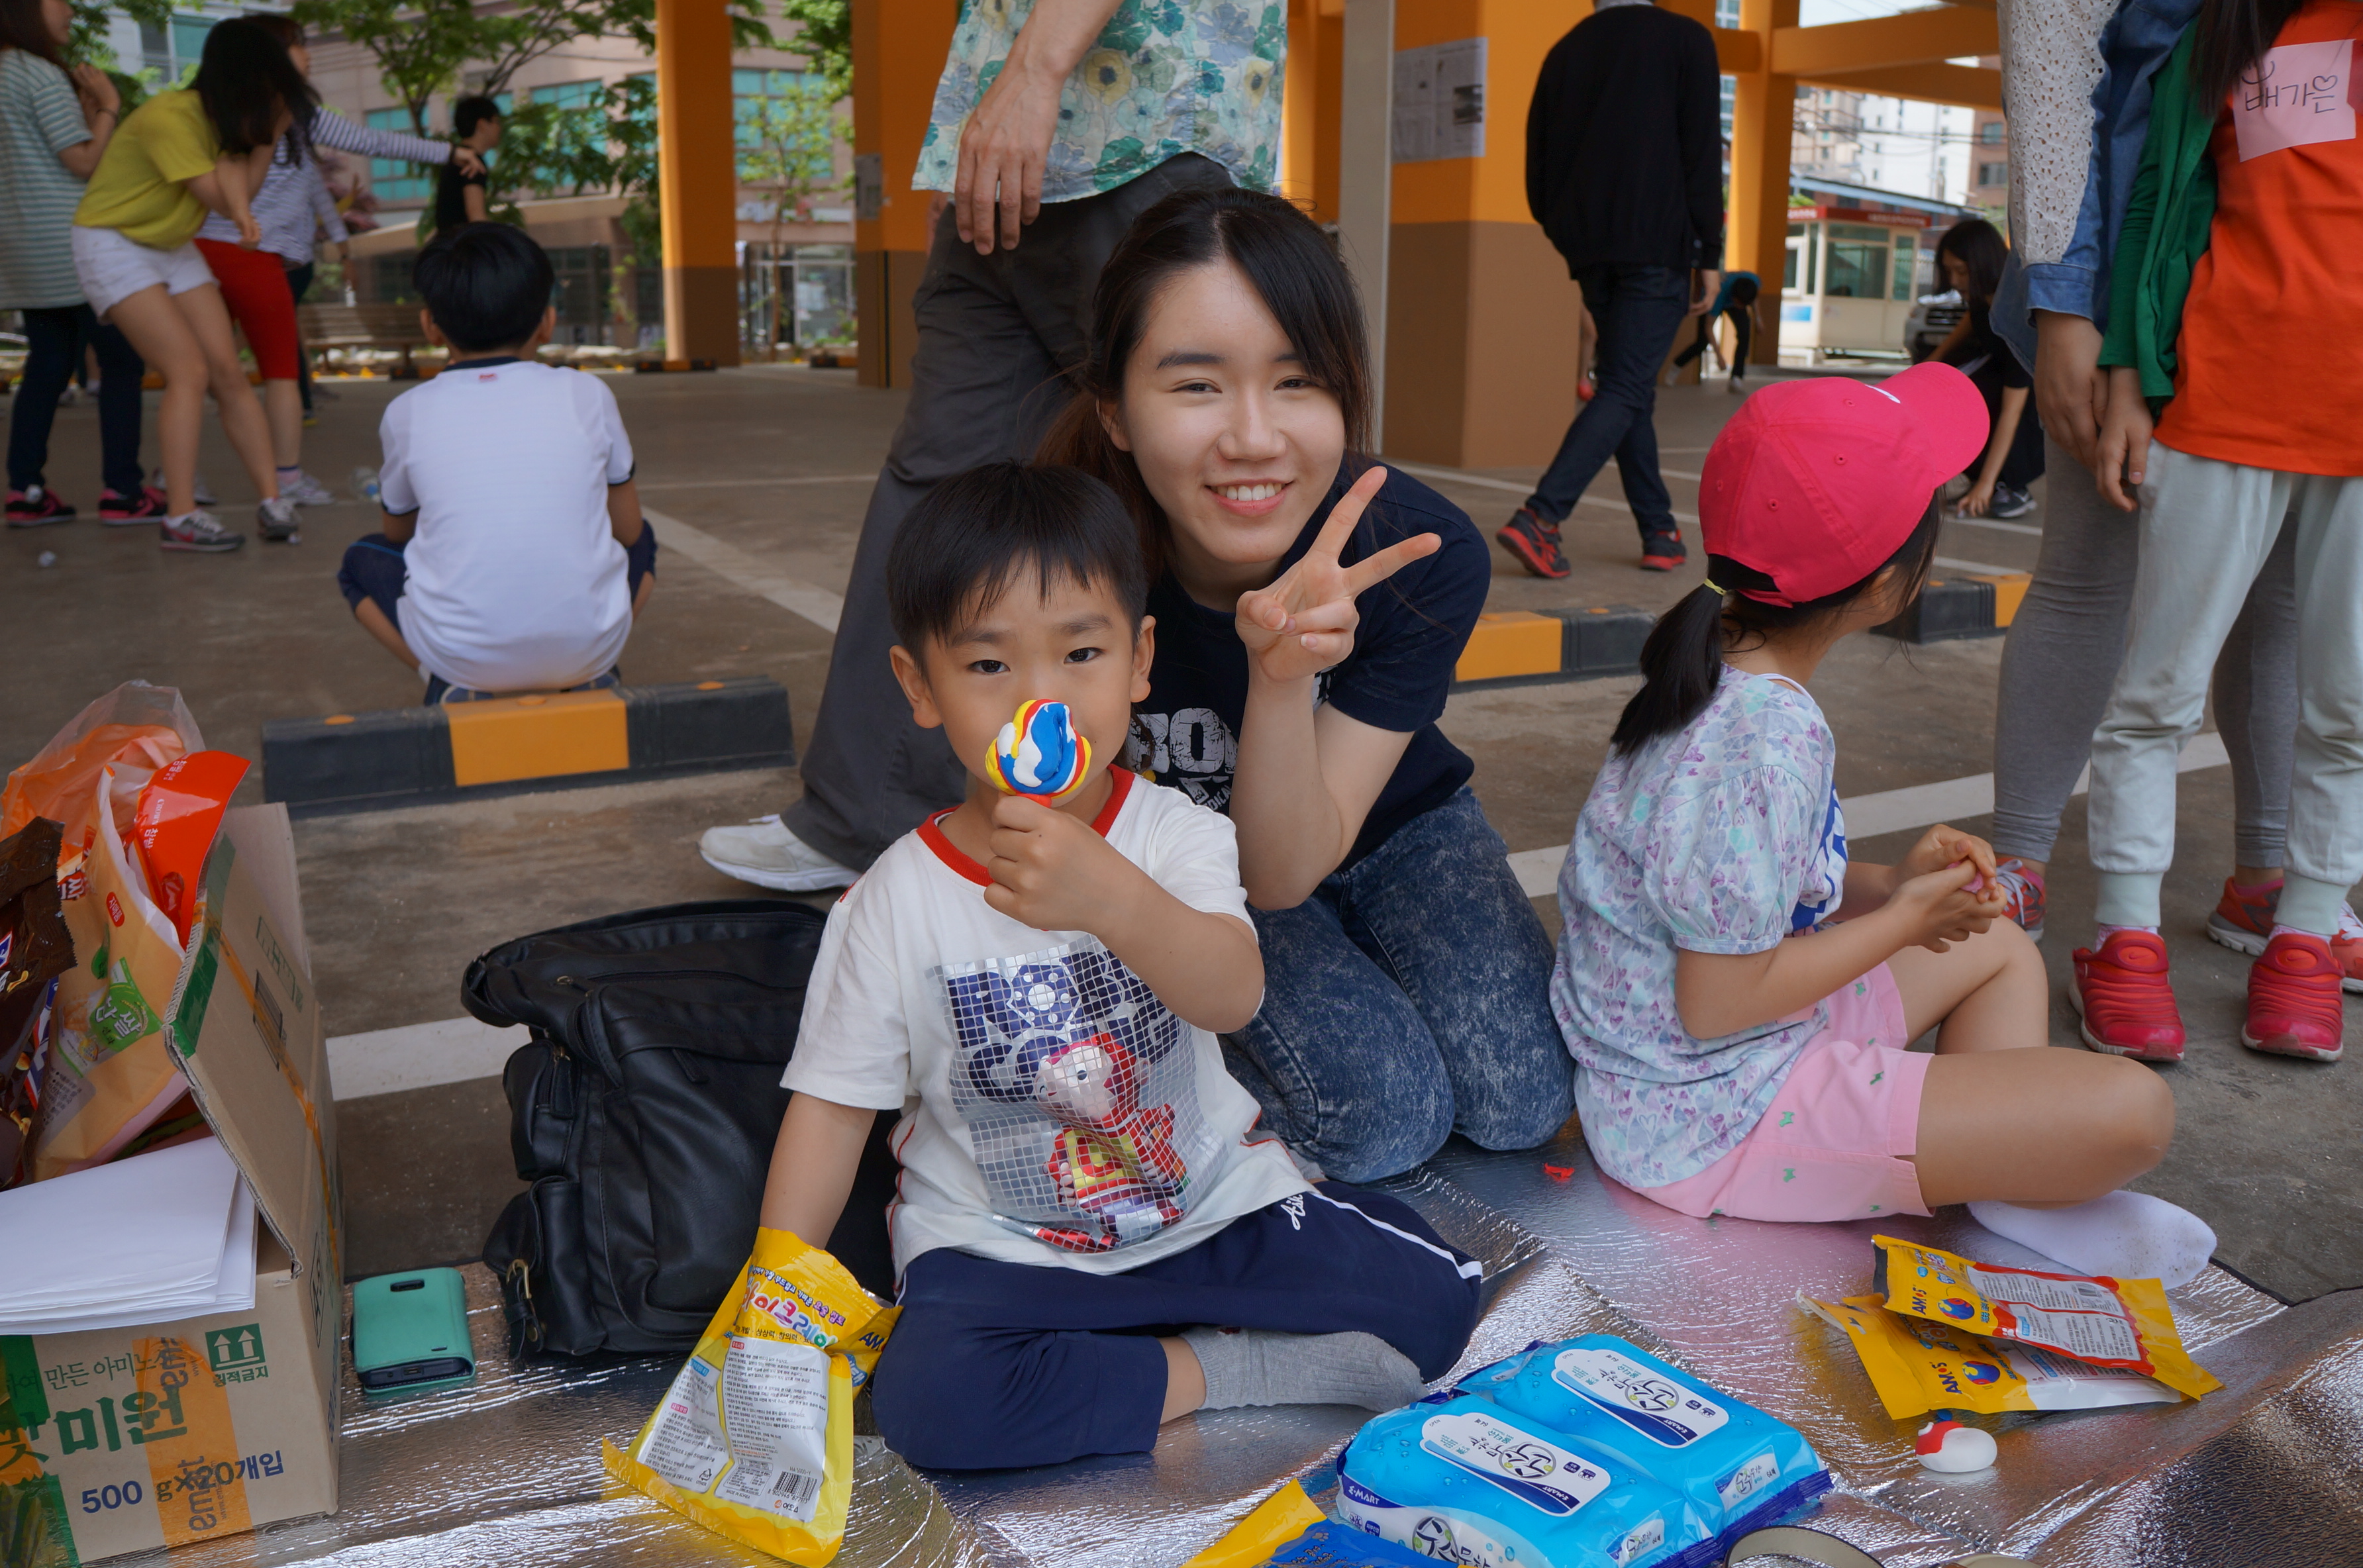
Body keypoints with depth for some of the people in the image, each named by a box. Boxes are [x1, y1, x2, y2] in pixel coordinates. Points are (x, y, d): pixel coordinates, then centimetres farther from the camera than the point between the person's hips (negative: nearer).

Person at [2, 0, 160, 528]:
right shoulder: (43, 76, -11)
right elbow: (84, 162, -13)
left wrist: (86, 114, 15)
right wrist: (109, 107, -3)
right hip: (70, 245, -9)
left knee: (48, 366, 10)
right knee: (122, 361, -5)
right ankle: (122, 491, -9)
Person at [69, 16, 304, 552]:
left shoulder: (223, 118, 2)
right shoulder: (168, 117, -23)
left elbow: (239, 189, -12)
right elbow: (222, 197, -21)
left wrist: (269, 135, -15)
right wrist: (246, 134, -15)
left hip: (173, 247, 8)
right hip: (113, 244, -8)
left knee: (229, 373, -2)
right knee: (190, 371, -18)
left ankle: (272, 500, -1)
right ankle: (181, 519, -17)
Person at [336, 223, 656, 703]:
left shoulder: (407, 412, 3)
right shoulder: (587, 394, 2)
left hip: (462, 655, -1)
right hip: (591, 645, 1)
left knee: (361, 561, 27)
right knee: (641, 543, 31)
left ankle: (456, 689, 5)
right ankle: (592, 680, 9)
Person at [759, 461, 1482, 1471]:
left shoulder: (1176, 835, -9)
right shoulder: (896, 901, -8)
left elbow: (1231, 996, -27)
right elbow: (832, 1105, -1)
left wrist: (1111, 897, -46)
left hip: (1210, 1201, 1)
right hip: (997, 1247, 0)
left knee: (1430, 1293, -15)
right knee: (928, 1398, -30)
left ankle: (1155, 1360, -8)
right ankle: (1195, 1376, -10)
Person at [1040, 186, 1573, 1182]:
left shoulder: (1424, 556, -28)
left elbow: (1283, 874, -28)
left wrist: (1284, 677, -44)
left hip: (1388, 822, 3)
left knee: (1521, 1100, -14)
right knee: (1382, 1118, -22)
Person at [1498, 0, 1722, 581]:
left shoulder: (1565, 51, 14)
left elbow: (1538, 165, 13)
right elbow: (1703, 152, -4)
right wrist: (1710, 255, -1)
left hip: (1591, 251, 5)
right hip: (1657, 247, -5)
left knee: (1630, 388, 12)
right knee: (1625, 391, -7)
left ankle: (1660, 534, 12)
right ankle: (1540, 516, -23)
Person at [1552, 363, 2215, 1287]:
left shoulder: (1721, 669, 1)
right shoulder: (1771, 741, -29)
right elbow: (1719, 1003, -25)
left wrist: (1891, 883, -2)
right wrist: (1902, 919, -13)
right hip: (1707, 1121, -10)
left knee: (2003, 950, 25)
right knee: (2131, 1111, -16)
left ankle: (2006, 1177, 10)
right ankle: (2011, 1190, 13)